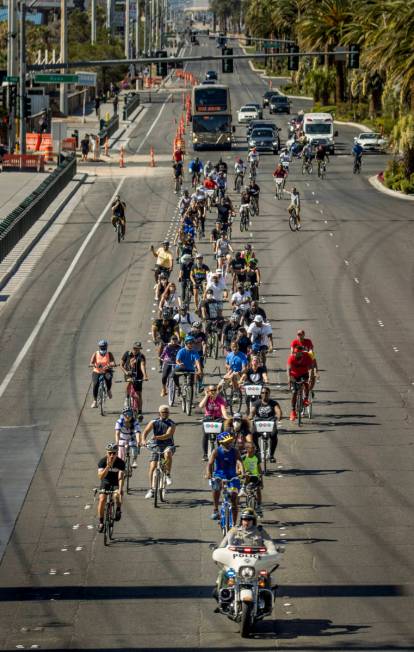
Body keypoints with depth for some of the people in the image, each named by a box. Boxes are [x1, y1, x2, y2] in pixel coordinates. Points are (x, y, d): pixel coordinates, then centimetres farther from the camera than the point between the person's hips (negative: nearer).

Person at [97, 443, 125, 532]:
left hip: (116, 483, -1)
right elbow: (101, 476, -28)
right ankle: (101, 522, -9)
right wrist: (108, 466, -39)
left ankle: (118, 510, 0)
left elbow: (121, 477, -27)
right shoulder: (102, 461, -18)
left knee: (117, 496, -32)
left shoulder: (121, 463, -19)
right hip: (105, 482, 1)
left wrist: (120, 489, -42)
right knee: (102, 499, -22)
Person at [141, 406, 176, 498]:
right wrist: (143, 440, -28)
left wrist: (158, 437, -36)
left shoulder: (171, 424, -3)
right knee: (152, 467, -10)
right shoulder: (154, 422, 3)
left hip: (168, 446, -2)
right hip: (156, 446, 2)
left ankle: (168, 475, -23)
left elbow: (168, 435, -19)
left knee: (167, 453, -38)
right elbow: (146, 431, -7)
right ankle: (151, 489, 0)